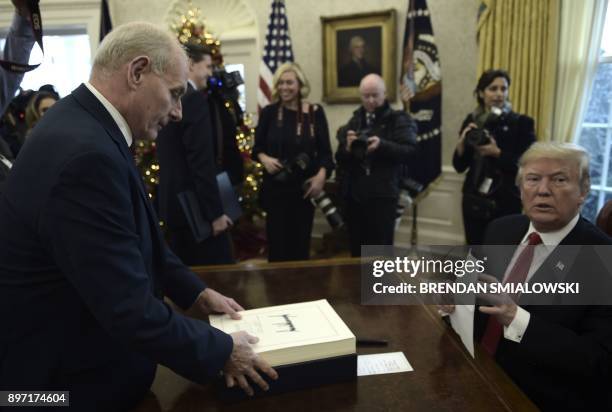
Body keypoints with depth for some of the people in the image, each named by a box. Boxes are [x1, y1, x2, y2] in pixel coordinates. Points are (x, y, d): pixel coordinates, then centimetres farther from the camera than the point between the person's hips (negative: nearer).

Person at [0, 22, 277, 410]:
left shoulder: (87, 126, -1)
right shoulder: (87, 153, -33)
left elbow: (136, 236, 8)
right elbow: (130, 309, -31)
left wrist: (197, 291, 5)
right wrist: (222, 350, -18)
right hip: (69, 377, -8)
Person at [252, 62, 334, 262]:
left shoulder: (315, 112, 0)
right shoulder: (269, 112, 1)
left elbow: (325, 151, 1)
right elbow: (257, 147, 7)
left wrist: (321, 175, -16)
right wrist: (265, 159, -14)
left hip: (304, 187, 0)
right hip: (275, 187, 0)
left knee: (301, 241, 8)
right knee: (277, 241, 2)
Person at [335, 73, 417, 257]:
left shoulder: (399, 119, 2)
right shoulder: (354, 121, 14)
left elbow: (410, 151, -11)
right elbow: (340, 158, 10)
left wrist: (382, 145, -24)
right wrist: (347, 147, -12)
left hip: (383, 194, -4)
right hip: (354, 193, 4)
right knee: (356, 248, 12)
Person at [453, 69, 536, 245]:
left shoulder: (522, 122, -3)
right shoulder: (472, 120, 7)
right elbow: (459, 166, 7)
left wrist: (497, 153, -20)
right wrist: (462, 141, -10)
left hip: (507, 203, -3)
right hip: (474, 201, 3)